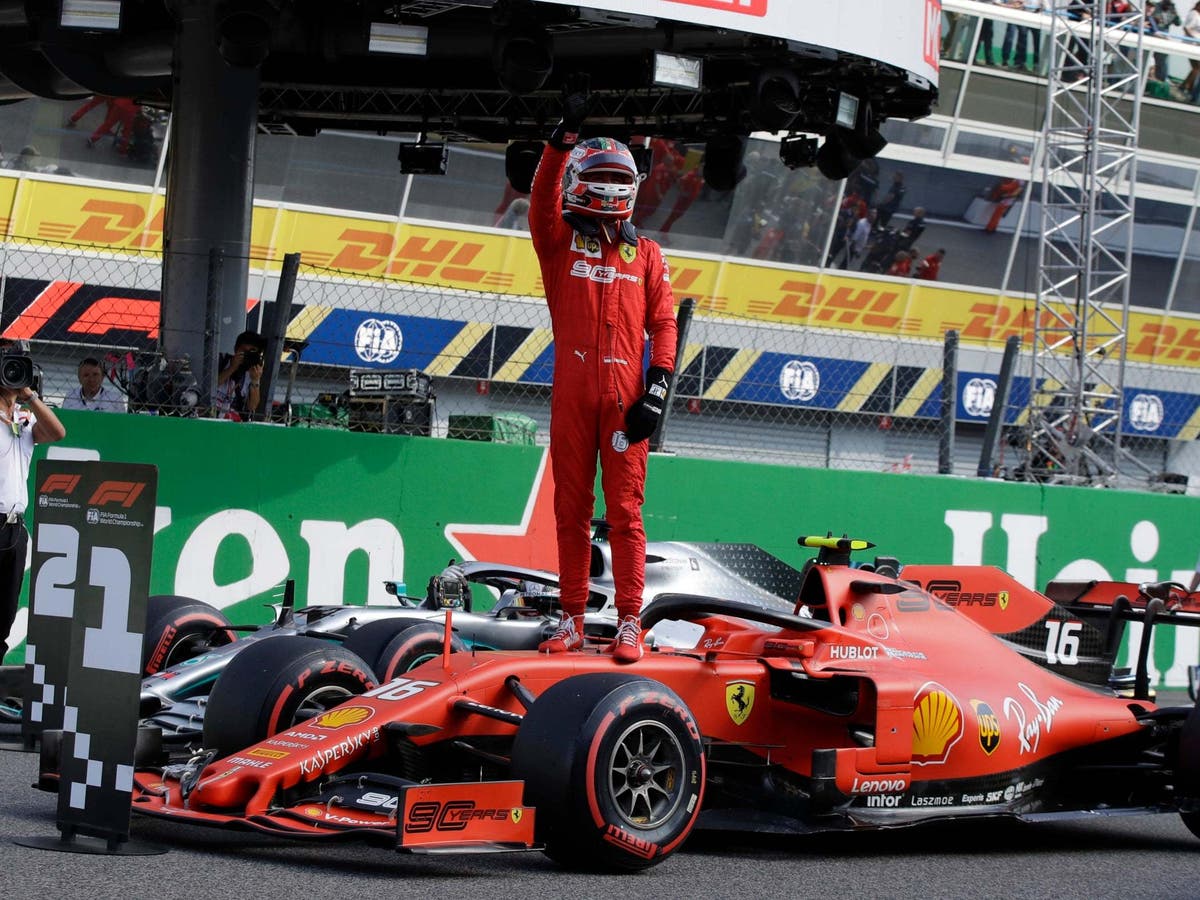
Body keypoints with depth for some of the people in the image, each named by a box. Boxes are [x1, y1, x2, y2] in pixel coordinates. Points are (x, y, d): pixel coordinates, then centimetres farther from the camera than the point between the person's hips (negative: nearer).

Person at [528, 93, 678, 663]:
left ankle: (629, 623, 0)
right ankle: (572, 620, 11)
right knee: (572, 509, 5)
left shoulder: (646, 254, 12)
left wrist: (657, 390, -3)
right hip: (572, 394, 0)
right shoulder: (560, 241, 9)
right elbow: (543, 198, -10)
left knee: (624, 510, -2)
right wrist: (564, 138, -22)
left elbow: (663, 324, 8)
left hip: (625, 396, 0)